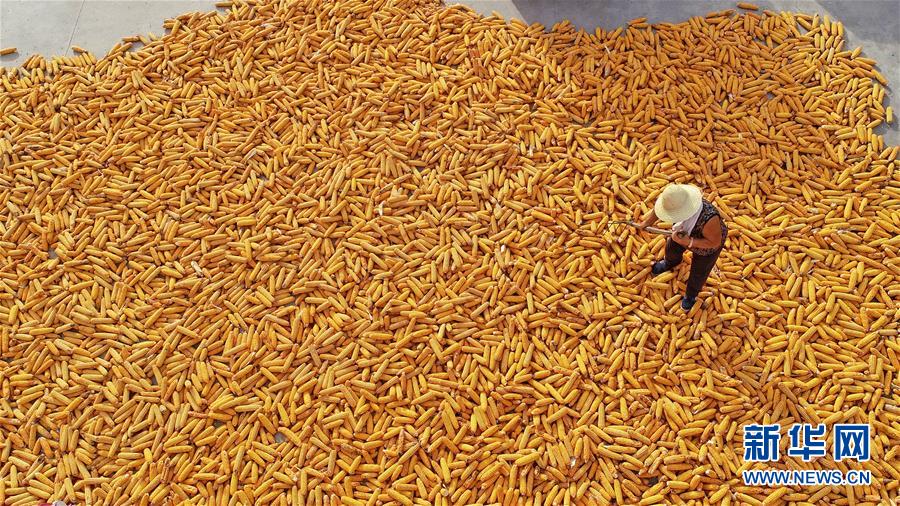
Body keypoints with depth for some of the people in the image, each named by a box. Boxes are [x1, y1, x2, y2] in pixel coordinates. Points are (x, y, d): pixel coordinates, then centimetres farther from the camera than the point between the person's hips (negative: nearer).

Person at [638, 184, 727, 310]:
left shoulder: (708, 218, -51)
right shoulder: (676, 202, -35)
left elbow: (715, 242, -34)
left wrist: (688, 242, -42)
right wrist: (646, 223, 4)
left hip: (707, 245, -4)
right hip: (686, 233, 4)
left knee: (698, 272, 19)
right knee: (672, 247, 29)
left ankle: (691, 294, 51)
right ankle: (671, 262, 66)